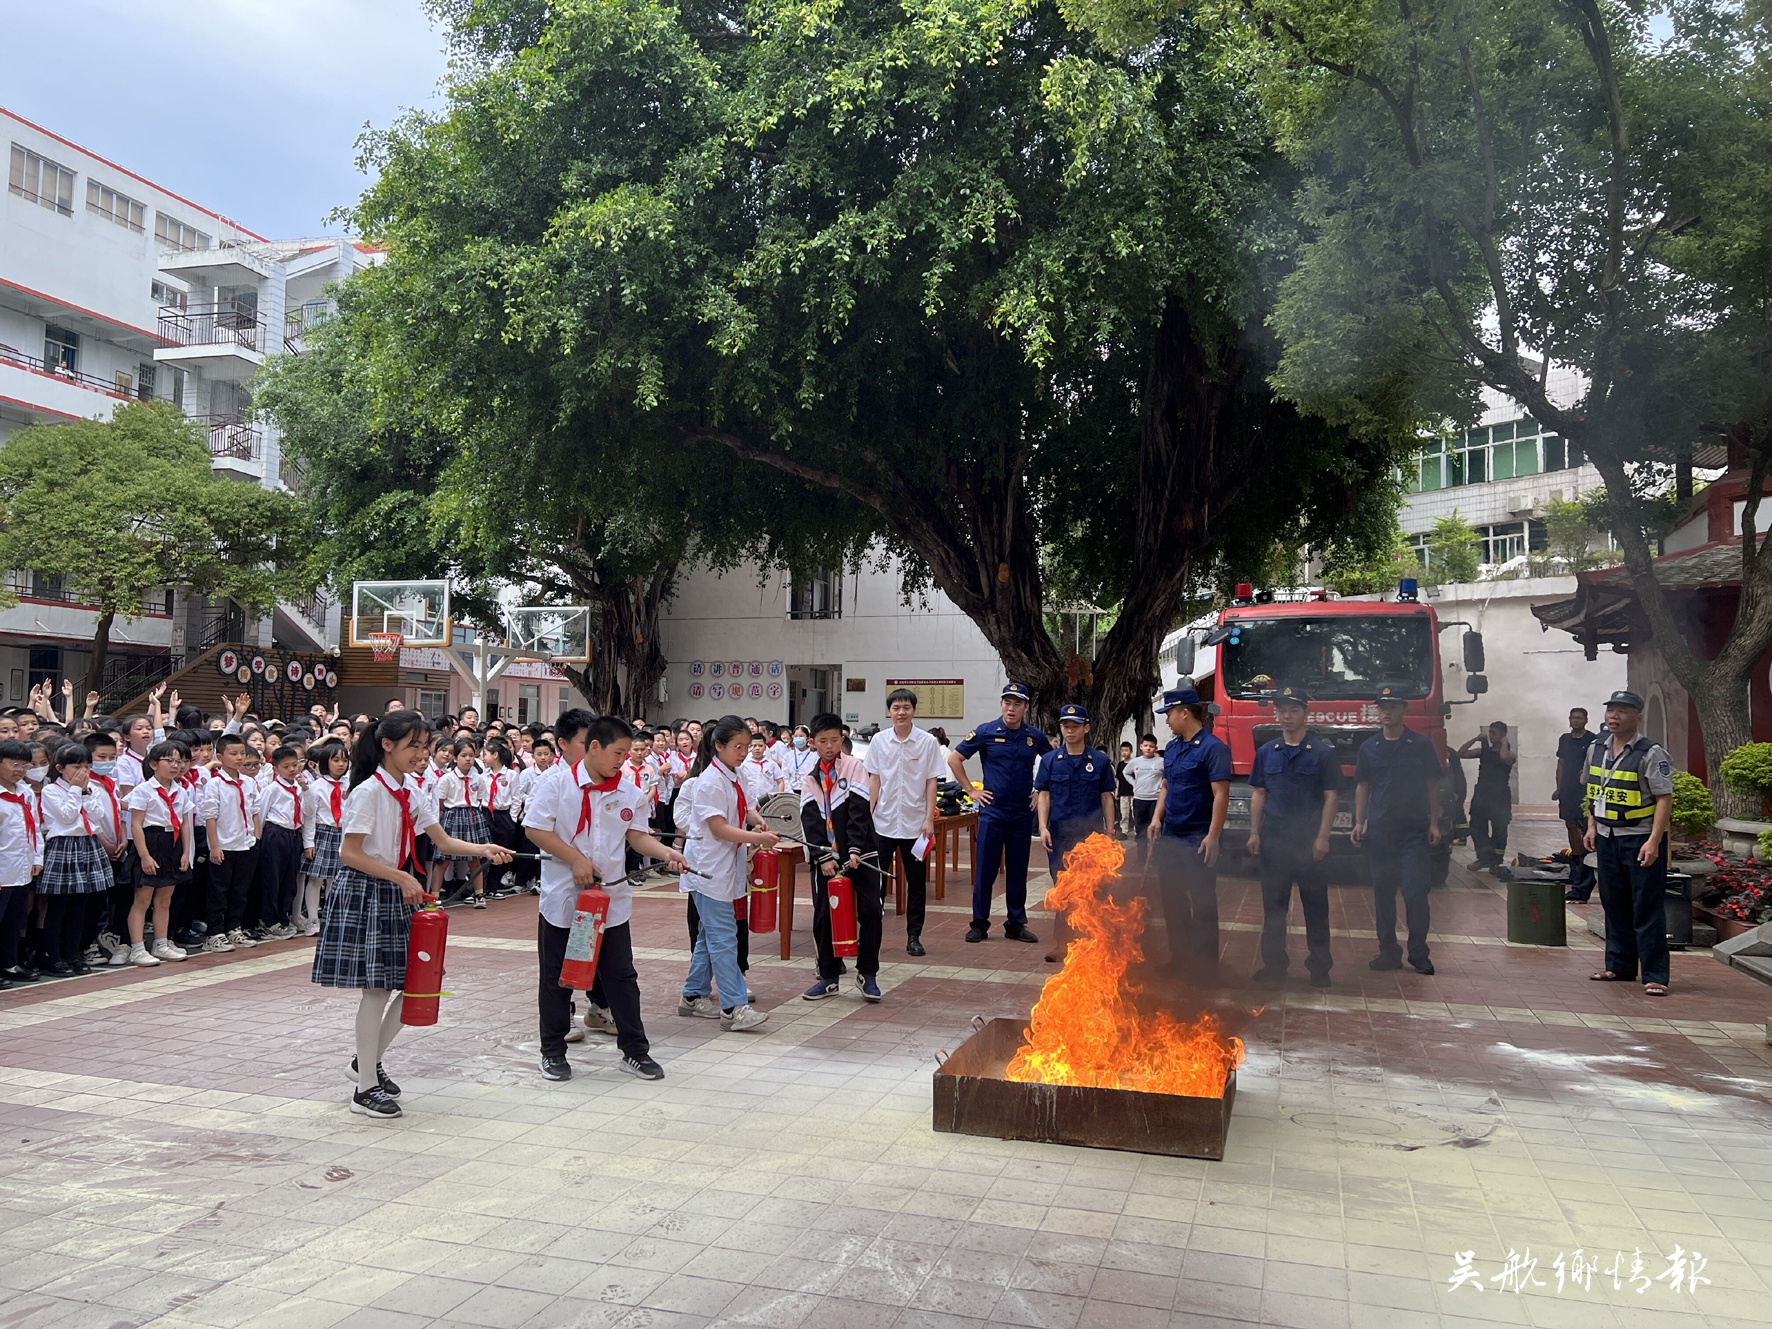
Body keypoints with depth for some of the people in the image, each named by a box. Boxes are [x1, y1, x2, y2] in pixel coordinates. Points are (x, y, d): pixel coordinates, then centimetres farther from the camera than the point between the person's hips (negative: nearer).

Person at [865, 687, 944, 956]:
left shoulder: (927, 742, -2)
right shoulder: (879, 741, 3)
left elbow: (931, 782, -1)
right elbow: (874, 780, 7)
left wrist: (929, 819, -7)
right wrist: (867, 814, 1)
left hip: (915, 823, -1)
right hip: (882, 822, 1)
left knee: (916, 883, 7)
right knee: (874, 879, 2)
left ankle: (914, 937, 17)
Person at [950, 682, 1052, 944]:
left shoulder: (1035, 736, 4)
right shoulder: (986, 732, -3)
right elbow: (954, 759, 2)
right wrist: (971, 790, -1)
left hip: (1022, 813, 2)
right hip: (992, 811, -2)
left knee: (1017, 872, 9)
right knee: (985, 870, 0)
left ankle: (1016, 924, 18)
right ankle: (979, 923, 10)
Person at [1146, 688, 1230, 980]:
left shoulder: (1213, 747, -14)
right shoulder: (1172, 748, 10)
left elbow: (1221, 794, -17)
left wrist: (1213, 836, -22)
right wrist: (1157, 818, 4)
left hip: (1198, 840, -8)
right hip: (1170, 836, 8)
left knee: (1202, 903, 2)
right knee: (1171, 900, 15)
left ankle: (1204, 965, 13)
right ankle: (1179, 958, 28)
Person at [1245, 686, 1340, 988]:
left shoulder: (1323, 753, -1)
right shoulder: (1266, 752, 9)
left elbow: (1330, 796, -4)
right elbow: (1258, 793, 10)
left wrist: (1322, 836, -11)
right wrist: (1254, 832, 3)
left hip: (1310, 842, -3)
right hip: (1274, 840, 3)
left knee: (1316, 906, 4)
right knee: (1273, 906, 8)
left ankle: (1320, 967, 14)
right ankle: (1274, 965, 16)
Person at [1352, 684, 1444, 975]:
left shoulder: (1421, 746, 2)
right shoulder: (1369, 748, 7)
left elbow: (1432, 786, 6)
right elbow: (1362, 786, 11)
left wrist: (1434, 823, 0)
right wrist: (1359, 823, 4)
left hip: (1414, 831, -2)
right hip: (1379, 831, 2)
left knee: (1415, 892, -7)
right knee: (1383, 892, 6)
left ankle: (1419, 955, 3)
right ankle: (1388, 952, 15)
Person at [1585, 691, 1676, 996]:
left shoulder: (1651, 753, -12)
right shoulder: (1597, 748, 9)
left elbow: (1665, 798, -15)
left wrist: (1654, 842, -21)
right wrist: (1591, 827, 12)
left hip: (1641, 840, -7)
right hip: (1606, 838, 7)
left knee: (1647, 910, -4)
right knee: (1614, 906, 13)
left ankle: (1654, 976, 1)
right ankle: (1620, 967, 23)